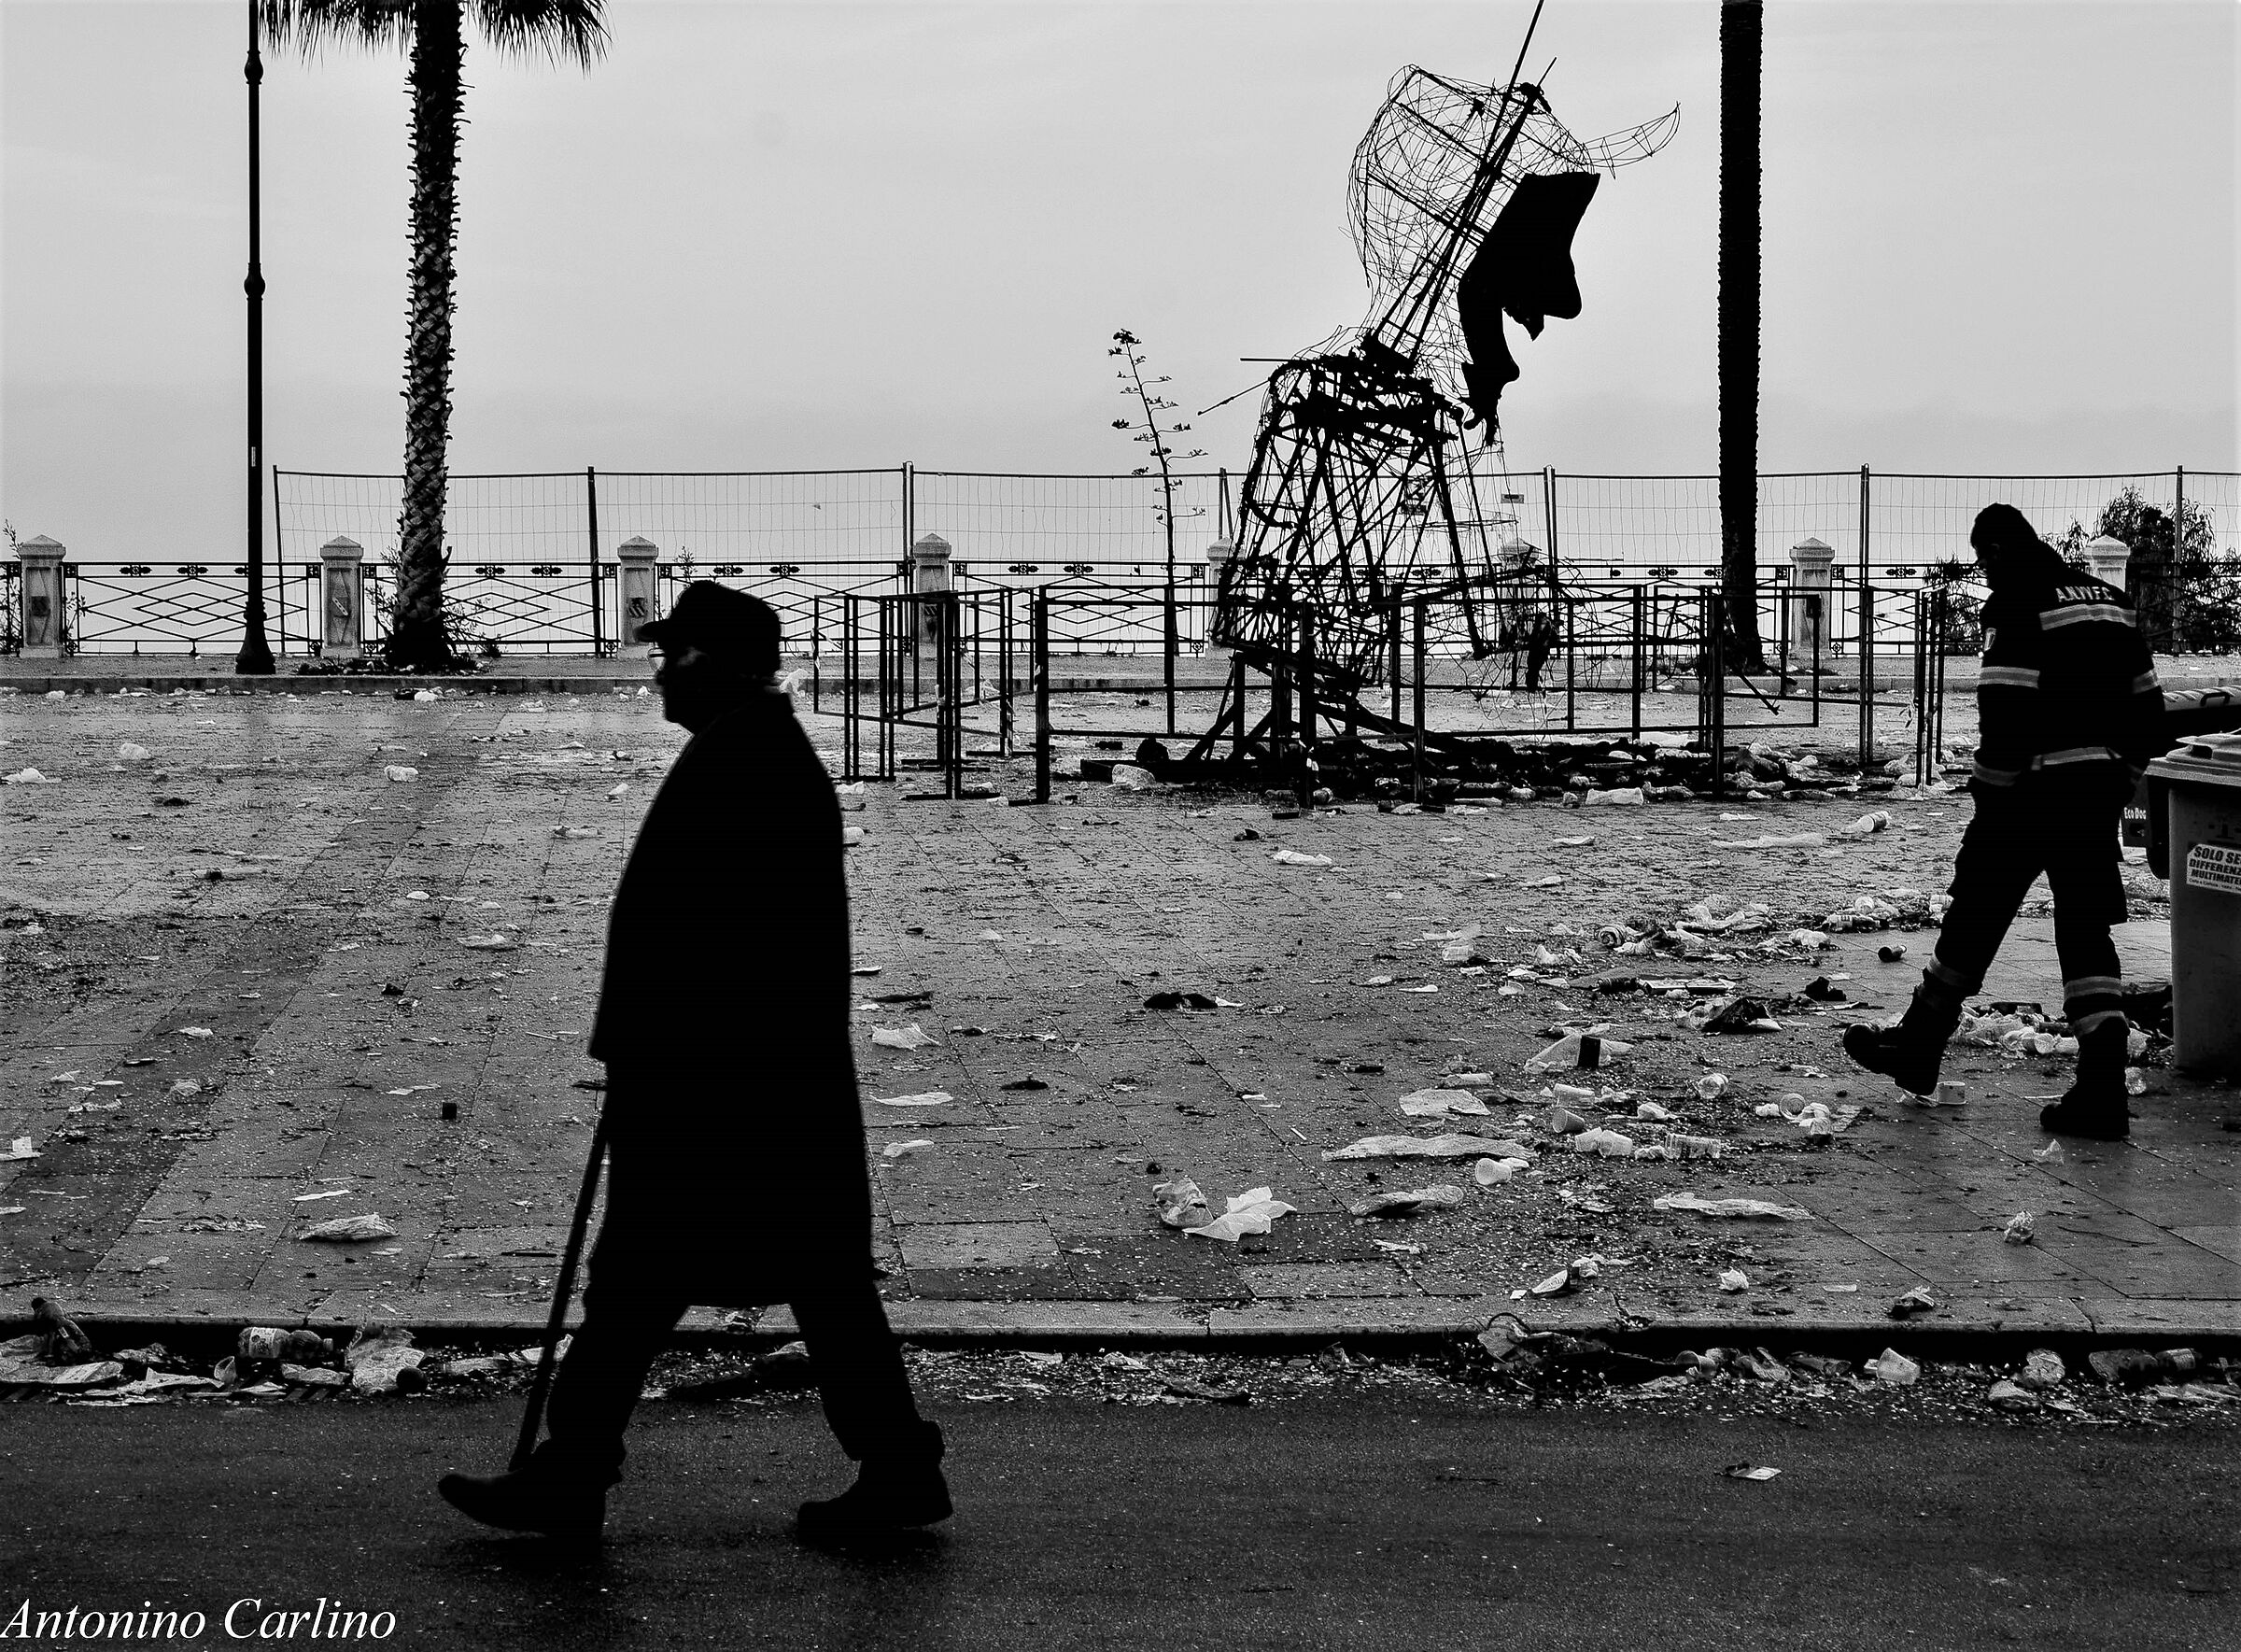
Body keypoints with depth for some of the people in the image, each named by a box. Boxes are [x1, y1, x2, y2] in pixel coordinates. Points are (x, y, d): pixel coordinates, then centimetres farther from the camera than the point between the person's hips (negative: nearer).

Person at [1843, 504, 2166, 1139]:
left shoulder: (2018, 603, -9)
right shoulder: (2108, 600, 15)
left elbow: (2008, 711, -18)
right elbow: (2147, 706, 16)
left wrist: (1991, 796, -12)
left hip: (2035, 788, -7)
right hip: (2100, 789, 7)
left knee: (1976, 917, 8)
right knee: (2086, 931, 5)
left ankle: (1919, 1049, 22)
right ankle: (2103, 1088, -7)